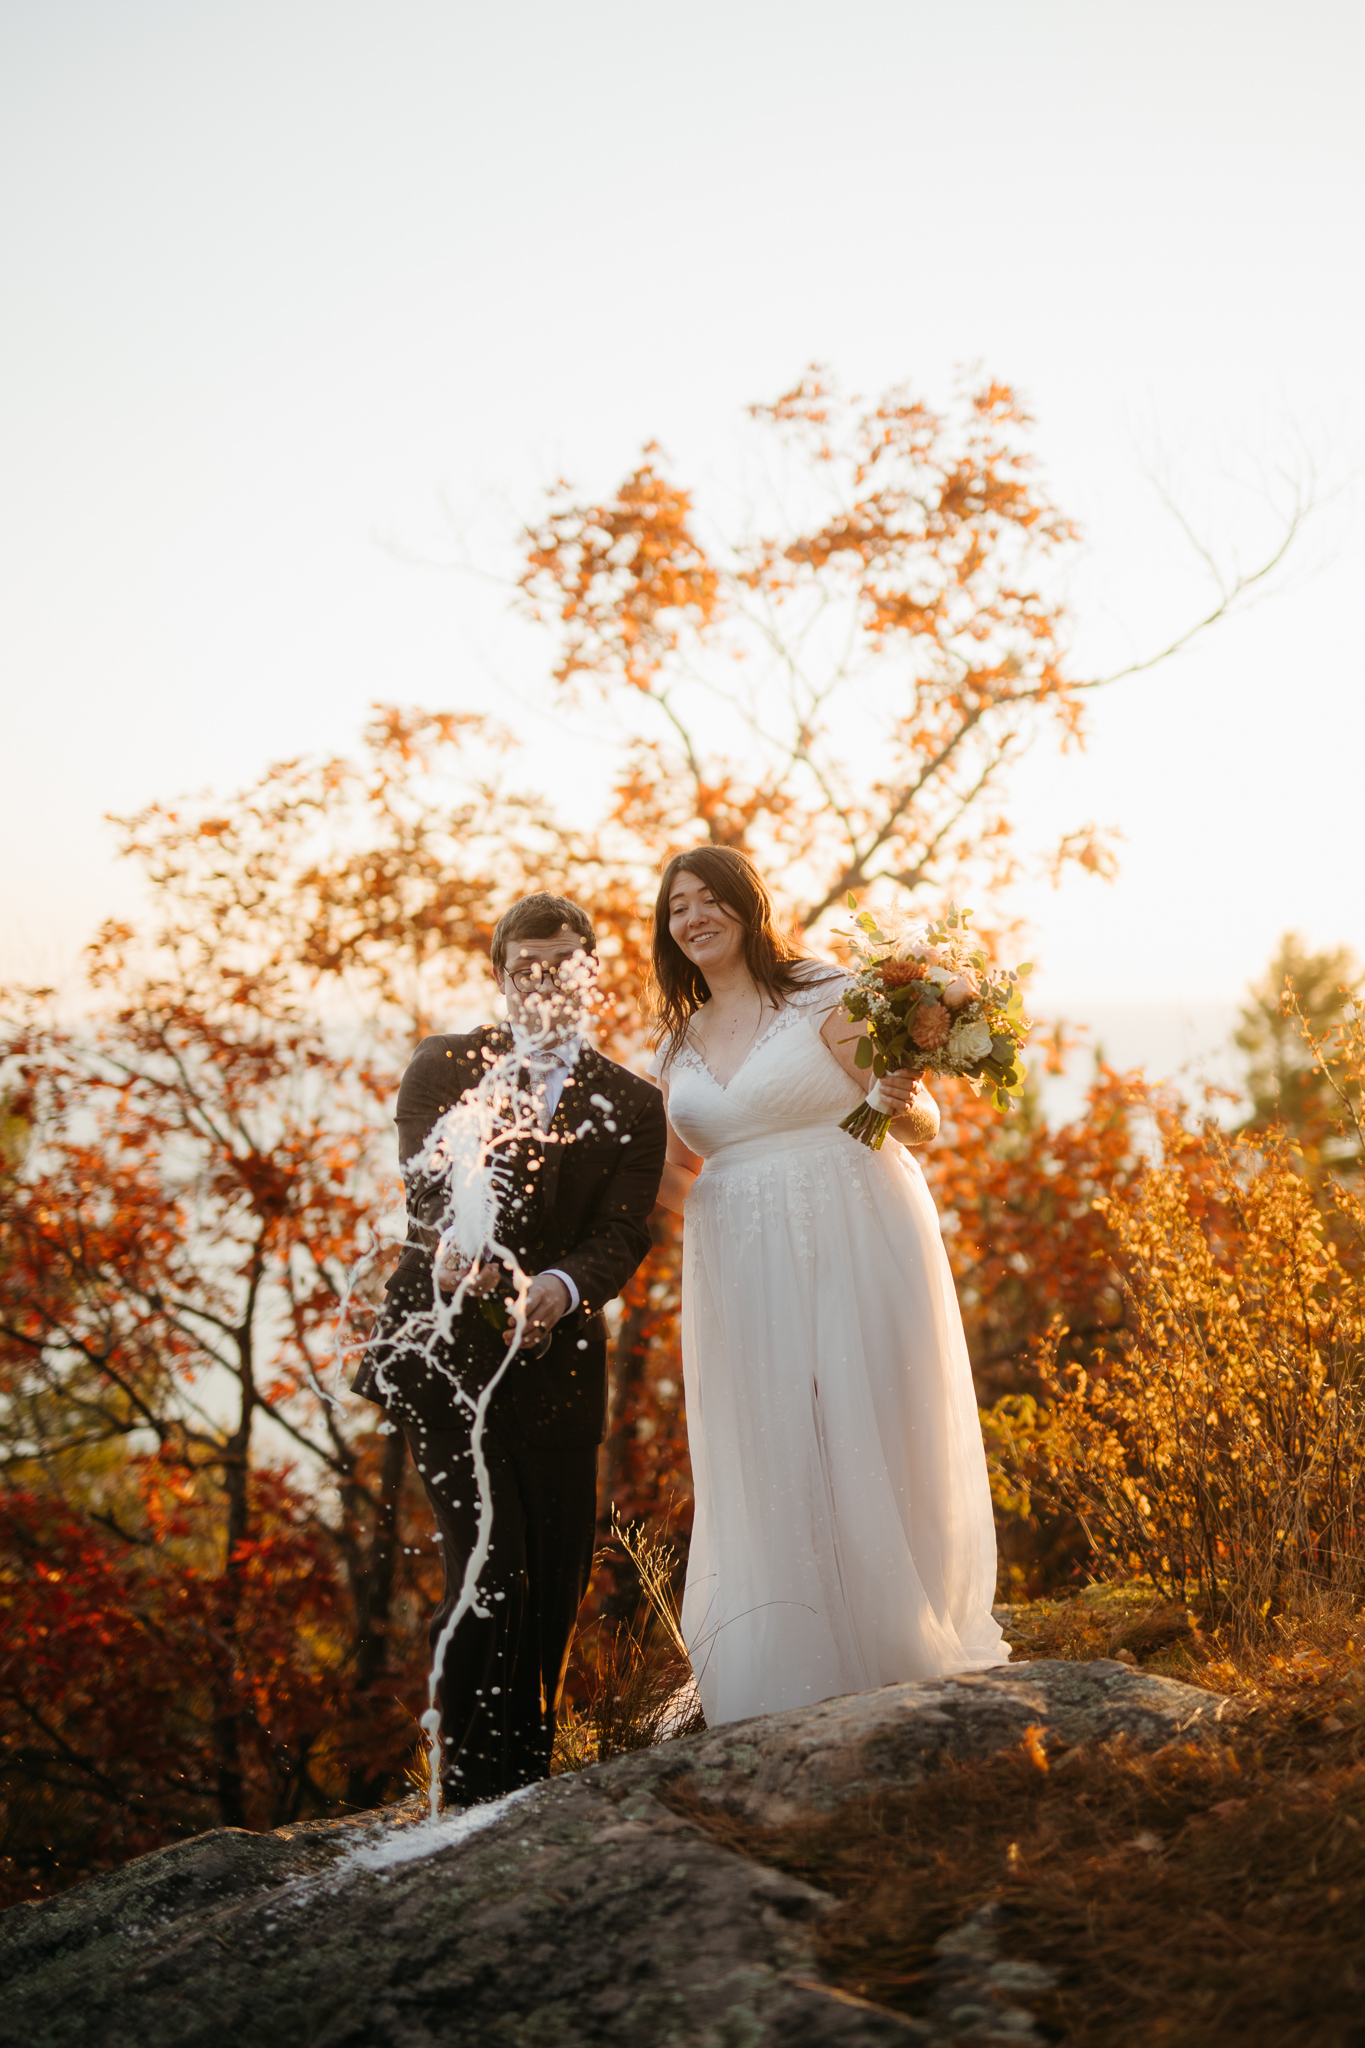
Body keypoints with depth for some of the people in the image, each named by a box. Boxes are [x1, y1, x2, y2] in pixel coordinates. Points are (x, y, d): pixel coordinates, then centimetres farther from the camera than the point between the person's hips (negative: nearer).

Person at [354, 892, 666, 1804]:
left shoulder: (632, 1104, 11)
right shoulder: (445, 1065, 7)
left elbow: (621, 1237, -2)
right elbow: (424, 1183, -10)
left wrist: (563, 1286, -25)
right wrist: (447, 1250, -33)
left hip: (555, 1366, 3)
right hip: (445, 1356, -3)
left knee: (556, 1586, 7)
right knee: (492, 1573, -12)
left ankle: (532, 1784, 25)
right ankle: (475, 1786, 1)